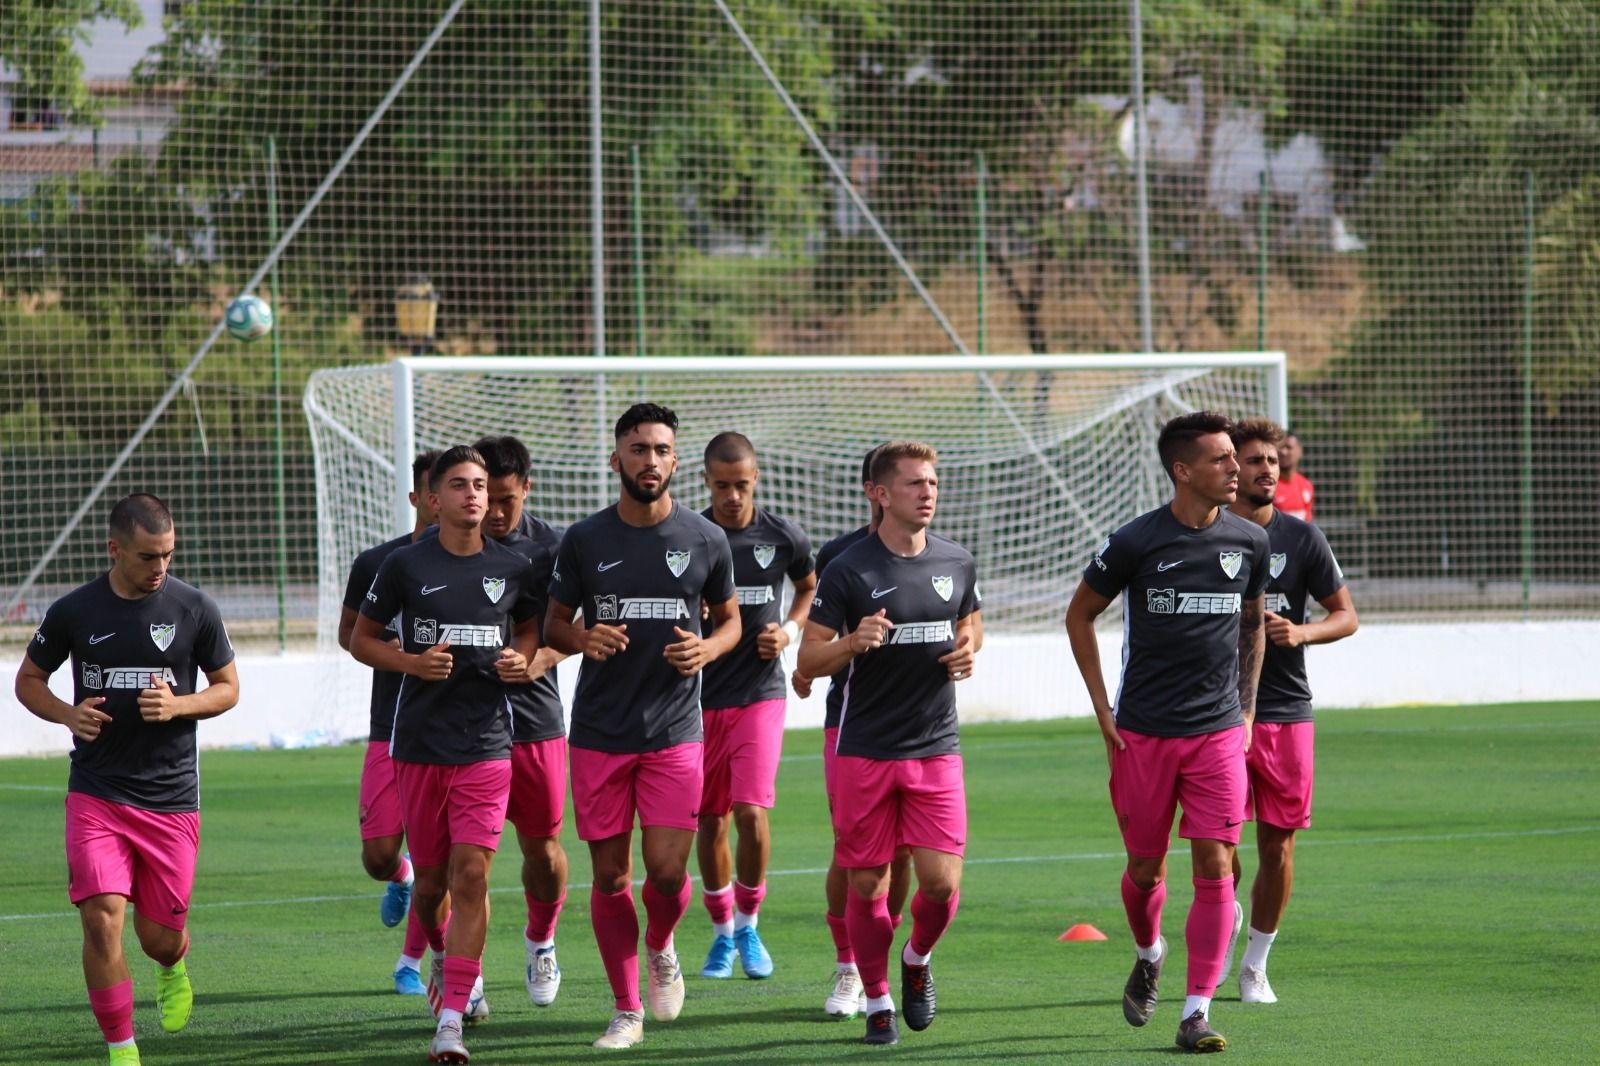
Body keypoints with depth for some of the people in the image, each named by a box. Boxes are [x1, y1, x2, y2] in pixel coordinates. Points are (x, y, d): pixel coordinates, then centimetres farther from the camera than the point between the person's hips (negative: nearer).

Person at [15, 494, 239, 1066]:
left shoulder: (195, 609, -2)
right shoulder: (73, 611, -3)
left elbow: (228, 687, 7)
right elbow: (28, 679, 10)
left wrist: (177, 705, -13)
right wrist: (68, 715, -10)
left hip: (171, 797, 1)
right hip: (96, 793, -1)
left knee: (159, 935, 7)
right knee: (103, 918, -16)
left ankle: (173, 968, 46)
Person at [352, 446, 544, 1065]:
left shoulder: (513, 569, 4)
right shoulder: (406, 566, -1)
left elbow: (531, 630, 20)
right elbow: (361, 639, 7)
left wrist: (523, 661, -3)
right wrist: (413, 663, -11)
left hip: (487, 745, 0)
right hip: (419, 745, 0)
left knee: (471, 876, -12)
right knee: (432, 880, 8)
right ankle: (442, 954, 43)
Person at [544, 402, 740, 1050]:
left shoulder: (706, 540, 1)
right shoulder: (584, 541, 1)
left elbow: (730, 618, 13)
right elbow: (553, 624, 9)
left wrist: (707, 649, -9)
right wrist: (583, 639, -13)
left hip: (674, 731, -1)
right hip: (599, 734, 1)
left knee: (667, 870, -10)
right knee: (610, 875, 3)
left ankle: (660, 948, 24)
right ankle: (627, 1010, 15)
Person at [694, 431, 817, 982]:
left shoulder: (784, 538, -2)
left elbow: (810, 587, 18)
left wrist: (790, 630, 1)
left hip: (760, 695, -1)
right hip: (700, 700, 1)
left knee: (751, 812, -15)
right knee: (710, 821, 6)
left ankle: (749, 923, 6)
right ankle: (722, 932, 24)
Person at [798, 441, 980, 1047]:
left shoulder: (957, 564, 6)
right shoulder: (848, 571, -6)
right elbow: (808, 661, -5)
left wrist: (967, 652, 2)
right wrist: (853, 642, -24)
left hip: (936, 748, 2)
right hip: (864, 751, -2)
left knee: (941, 880, -7)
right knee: (867, 884, 2)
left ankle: (918, 960, 24)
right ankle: (877, 1002, 19)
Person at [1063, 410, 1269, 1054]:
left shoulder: (1248, 542, 3)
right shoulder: (1136, 542, -7)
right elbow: (1079, 614, 5)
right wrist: (1103, 709, 1)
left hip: (1218, 734, 2)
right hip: (1143, 734, -2)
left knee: (1215, 867, -8)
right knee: (1145, 868, 7)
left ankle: (1197, 1013, -6)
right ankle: (1149, 955, 40)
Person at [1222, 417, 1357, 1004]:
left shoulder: (1301, 538, 3)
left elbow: (1346, 615, 6)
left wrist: (1301, 632, -12)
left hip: (1287, 711, 1)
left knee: (1277, 846, 2)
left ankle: (1255, 965, 16)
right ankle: (1228, 915, 22)